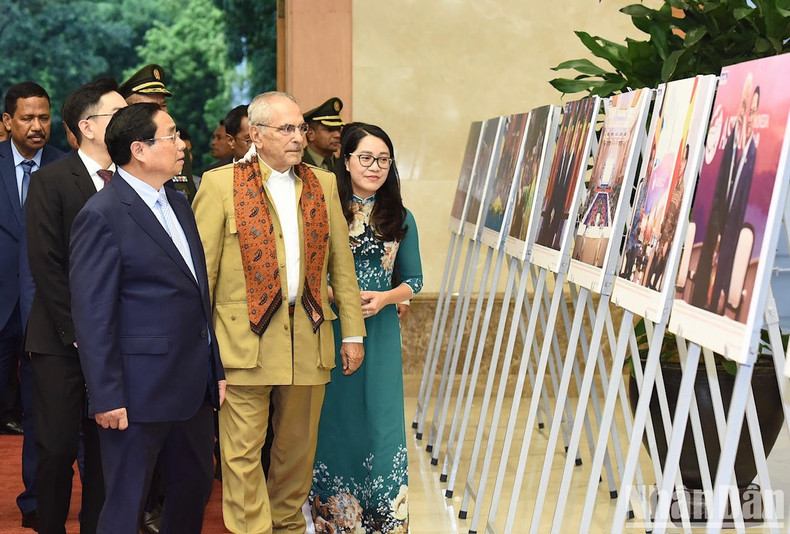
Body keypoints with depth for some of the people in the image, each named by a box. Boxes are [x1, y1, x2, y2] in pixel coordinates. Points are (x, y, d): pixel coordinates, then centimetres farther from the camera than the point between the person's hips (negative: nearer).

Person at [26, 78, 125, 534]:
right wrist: (79, 333, -12)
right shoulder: (51, 181, -4)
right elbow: (47, 266, -8)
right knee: (57, 449, 3)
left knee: (105, 449, 7)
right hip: (62, 342, -3)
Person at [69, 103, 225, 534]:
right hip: (140, 391, -8)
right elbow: (92, 315, -16)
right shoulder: (102, 215, -13)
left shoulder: (178, 204, 14)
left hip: (193, 385, 8)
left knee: (195, 490, 18)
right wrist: (107, 397, -18)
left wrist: (215, 368, 14)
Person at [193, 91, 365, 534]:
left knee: (298, 450, 13)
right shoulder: (220, 185, -2)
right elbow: (202, 269, -3)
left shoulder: (323, 184, 11)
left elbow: (342, 263, 13)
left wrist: (354, 332, 10)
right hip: (246, 339, -4)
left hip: (309, 341, 4)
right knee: (243, 452, 0)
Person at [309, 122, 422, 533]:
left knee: (381, 419, 2)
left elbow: (413, 280, 10)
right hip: (330, 328, -1)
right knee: (334, 418, 6)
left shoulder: (400, 218, 5)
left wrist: (384, 298, -9)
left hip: (380, 331, 2)